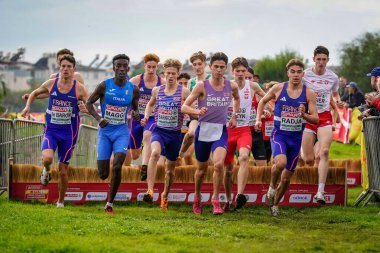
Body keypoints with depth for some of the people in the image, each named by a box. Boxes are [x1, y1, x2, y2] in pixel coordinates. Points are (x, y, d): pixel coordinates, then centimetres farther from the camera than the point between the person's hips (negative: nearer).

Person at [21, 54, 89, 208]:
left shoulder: (79, 88, -6)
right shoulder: (51, 84, -1)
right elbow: (34, 93, 17)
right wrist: (28, 106, 1)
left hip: (68, 133, 0)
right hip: (51, 130, 1)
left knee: (63, 171, 4)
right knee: (47, 158, -28)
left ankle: (61, 202, 23)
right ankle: (46, 171, 9)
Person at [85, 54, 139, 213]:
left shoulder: (133, 89, -1)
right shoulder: (105, 86, -7)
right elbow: (89, 103, 0)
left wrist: (136, 115, -11)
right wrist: (98, 118, -17)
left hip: (122, 132, 0)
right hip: (105, 132, 0)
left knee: (117, 167, -20)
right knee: (103, 174, -2)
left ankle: (110, 203, -5)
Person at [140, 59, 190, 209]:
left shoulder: (184, 92, -3)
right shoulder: (157, 90, 5)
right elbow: (150, 104, 25)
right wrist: (146, 117, 9)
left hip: (175, 134, 0)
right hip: (159, 131, 0)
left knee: (170, 169, 12)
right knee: (155, 153, -32)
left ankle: (165, 195, 39)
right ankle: (150, 191, -39)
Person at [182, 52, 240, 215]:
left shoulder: (231, 86, 2)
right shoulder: (202, 86, -6)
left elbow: (237, 99, 27)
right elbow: (184, 107, -9)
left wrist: (234, 116, 15)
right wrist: (197, 111, -28)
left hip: (221, 131, 1)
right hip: (203, 130, -1)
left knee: (219, 164, -22)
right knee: (202, 168, 12)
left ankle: (216, 200, -8)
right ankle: (197, 199, 36)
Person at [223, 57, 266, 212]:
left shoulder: (252, 86, 2)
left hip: (244, 130, 0)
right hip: (227, 130, 0)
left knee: (244, 157, -28)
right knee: (228, 168, 7)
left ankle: (240, 195, -40)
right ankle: (228, 201, 26)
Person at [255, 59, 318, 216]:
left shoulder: (308, 93, -3)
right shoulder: (278, 89, -3)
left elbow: (315, 119, -5)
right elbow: (263, 101, 16)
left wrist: (304, 115, -25)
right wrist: (258, 119, 4)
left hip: (296, 138, 2)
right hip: (279, 134, -2)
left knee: (287, 177, 8)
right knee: (280, 162, -31)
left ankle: (275, 204, 31)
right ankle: (272, 188, -3)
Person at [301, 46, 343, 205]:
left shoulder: (332, 77, 3)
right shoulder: (305, 75, -4)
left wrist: (338, 102, 0)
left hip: (325, 117, 1)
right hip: (307, 117, -1)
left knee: (324, 152, -20)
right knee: (308, 160, -1)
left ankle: (320, 191, -22)